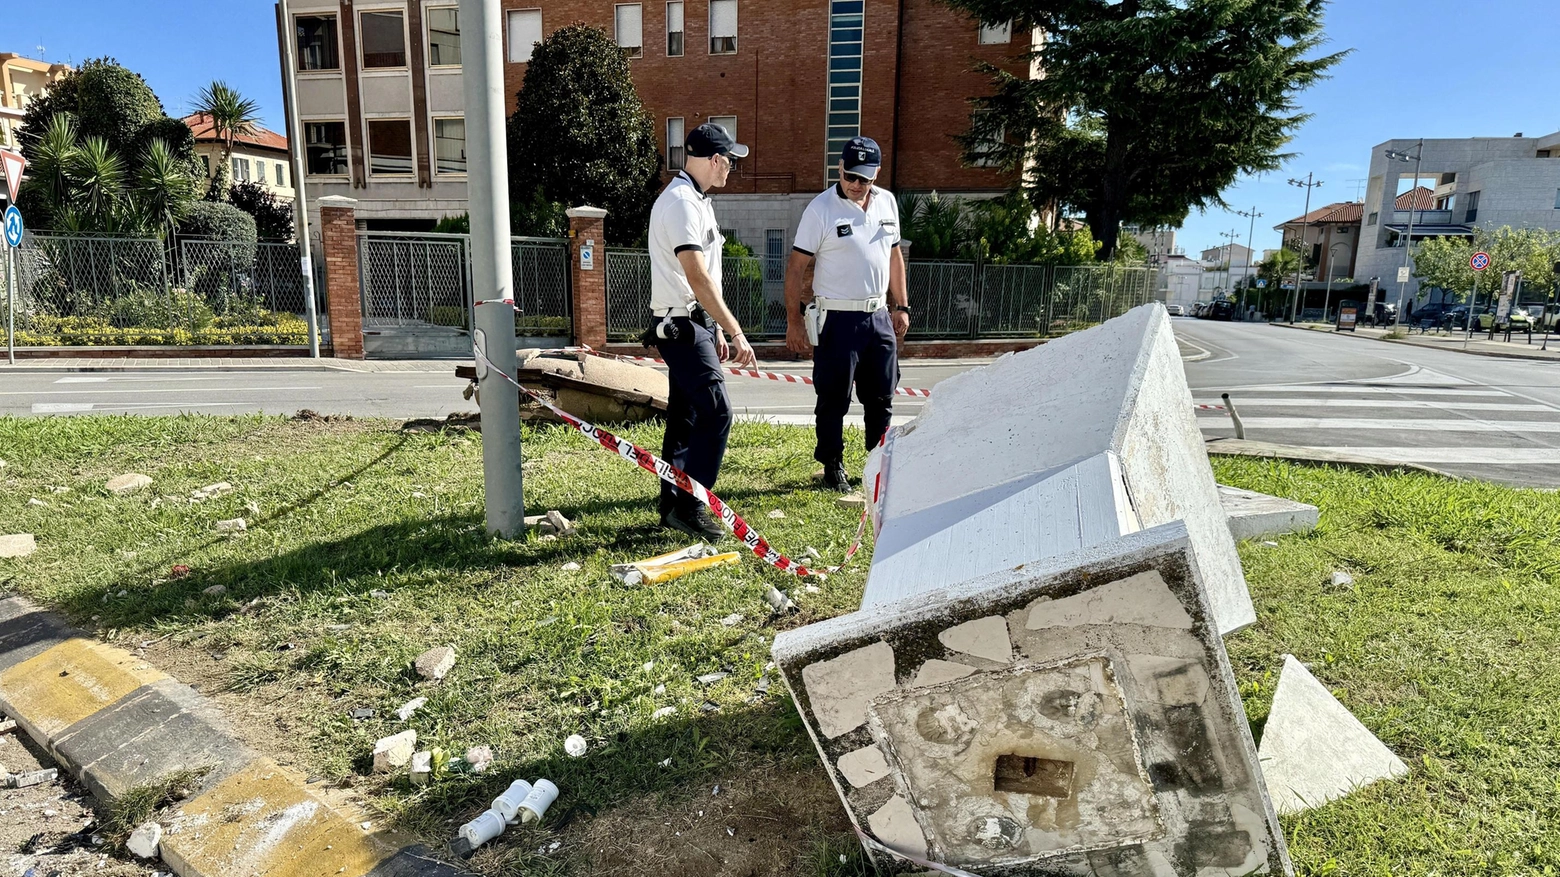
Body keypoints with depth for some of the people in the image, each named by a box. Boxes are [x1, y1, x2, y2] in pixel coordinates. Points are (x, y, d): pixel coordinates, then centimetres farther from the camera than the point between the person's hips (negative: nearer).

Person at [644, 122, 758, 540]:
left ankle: (673, 506, 21)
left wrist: (717, 330, 20)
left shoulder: (696, 199, 17)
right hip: (681, 326, -10)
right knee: (716, 412, -14)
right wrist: (736, 332, -25)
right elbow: (698, 278, -24)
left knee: (686, 417, 13)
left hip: (695, 324, 10)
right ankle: (689, 507, -7)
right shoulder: (679, 202, -15)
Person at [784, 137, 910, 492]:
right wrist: (794, 321, -11)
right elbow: (796, 267, -8)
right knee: (833, 399, 3)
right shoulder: (821, 209, -10)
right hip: (837, 319, -5)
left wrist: (900, 306, 15)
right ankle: (833, 466, 19)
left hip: (879, 316, 5)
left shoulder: (887, 202, 8)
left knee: (881, 397, 13)